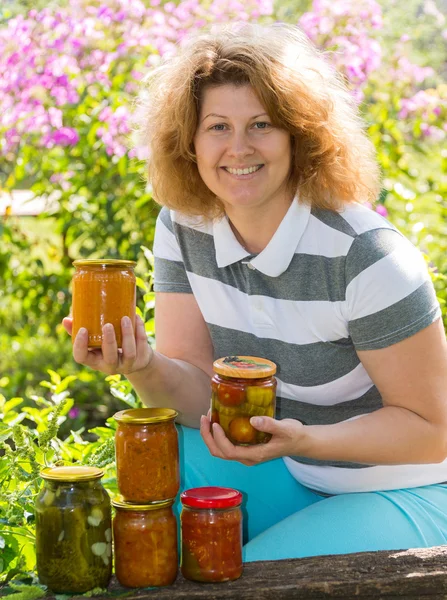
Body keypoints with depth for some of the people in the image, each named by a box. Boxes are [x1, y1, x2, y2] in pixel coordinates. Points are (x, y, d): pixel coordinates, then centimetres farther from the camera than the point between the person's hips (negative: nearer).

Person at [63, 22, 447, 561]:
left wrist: (306, 440, -32)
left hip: (399, 494, -4)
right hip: (283, 476, 5)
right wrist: (144, 370, -30)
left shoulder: (367, 255, -23)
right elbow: (198, 391, -7)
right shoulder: (182, 227, -7)